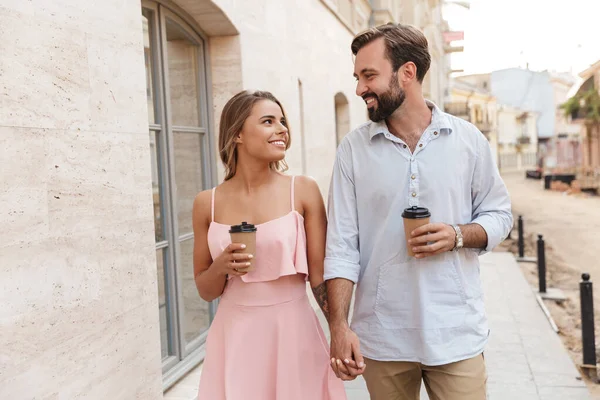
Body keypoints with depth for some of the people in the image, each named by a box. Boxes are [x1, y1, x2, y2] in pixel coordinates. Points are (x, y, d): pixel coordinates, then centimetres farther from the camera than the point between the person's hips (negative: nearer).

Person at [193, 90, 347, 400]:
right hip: (235, 337, 2)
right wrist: (221, 268, -12)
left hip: (294, 333, -1)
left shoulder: (303, 191, -5)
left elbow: (320, 276, -1)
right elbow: (205, 291, 7)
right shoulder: (207, 203, 0)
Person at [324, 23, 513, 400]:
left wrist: (459, 235, -14)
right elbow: (341, 244, -5)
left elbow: (499, 214, 7)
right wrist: (339, 326, -12)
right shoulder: (353, 149, -2)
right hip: (381, 337, 1)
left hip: (456, 334, 0)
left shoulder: (469, 139, -2)